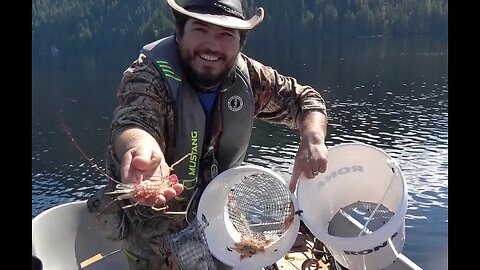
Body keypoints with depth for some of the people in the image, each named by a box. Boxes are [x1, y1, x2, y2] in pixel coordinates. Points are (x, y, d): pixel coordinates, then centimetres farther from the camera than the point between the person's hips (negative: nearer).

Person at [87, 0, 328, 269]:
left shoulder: (248, 76, -12)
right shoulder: (149, 76, -25)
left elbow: (305, 98, -2)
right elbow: (134, 121, -44)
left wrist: (312, 140, -22)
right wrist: (143, 151, -68)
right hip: (157, 218, -3)